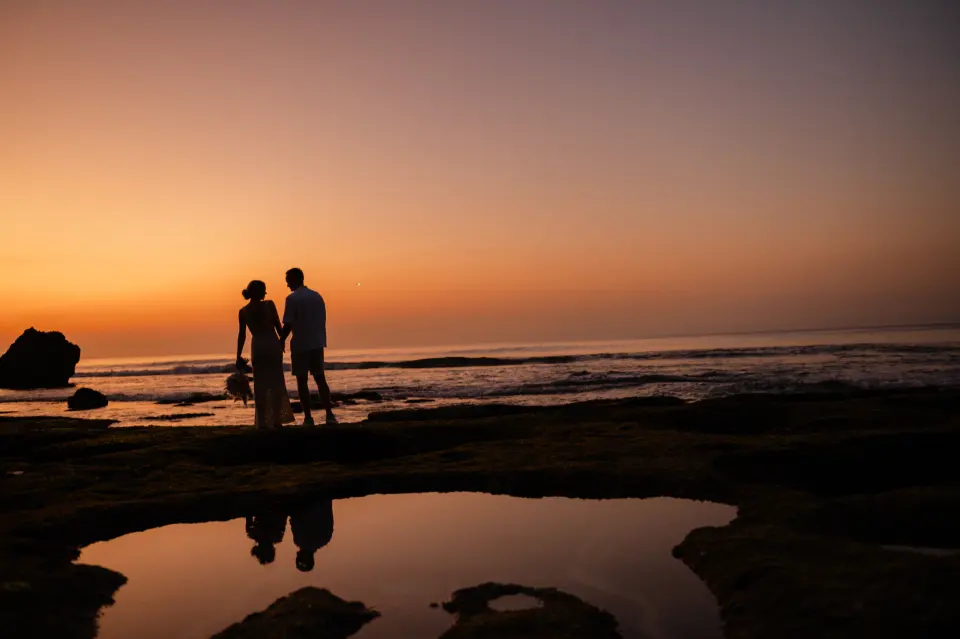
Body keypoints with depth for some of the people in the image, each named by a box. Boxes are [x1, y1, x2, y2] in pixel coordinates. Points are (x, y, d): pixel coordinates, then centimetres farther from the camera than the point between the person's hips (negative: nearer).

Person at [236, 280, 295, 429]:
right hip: (273, 344, -2)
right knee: (277, 383, 6)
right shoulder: (269, 304, -3)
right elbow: (277, 325, -3)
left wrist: (238, 357, 5)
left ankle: (262, 421, 4)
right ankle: (276, 419, 5)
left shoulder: (243, 311, 4)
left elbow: (242, 335, 2)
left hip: (257, 347, 2)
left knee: (260, 386, 7)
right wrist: (282, 340, 13)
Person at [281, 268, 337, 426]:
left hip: (300, 345, -5)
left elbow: (288, 325, -13)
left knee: (302, 381, 3)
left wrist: (280, 342, -2)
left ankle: (308, 417, 1)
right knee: (320, 378, 11)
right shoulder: (317, 296, 9)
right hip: (317, 344, 5)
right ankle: (329, 414, 4)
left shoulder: (292, 298, -9)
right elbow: (323, 321, 12)